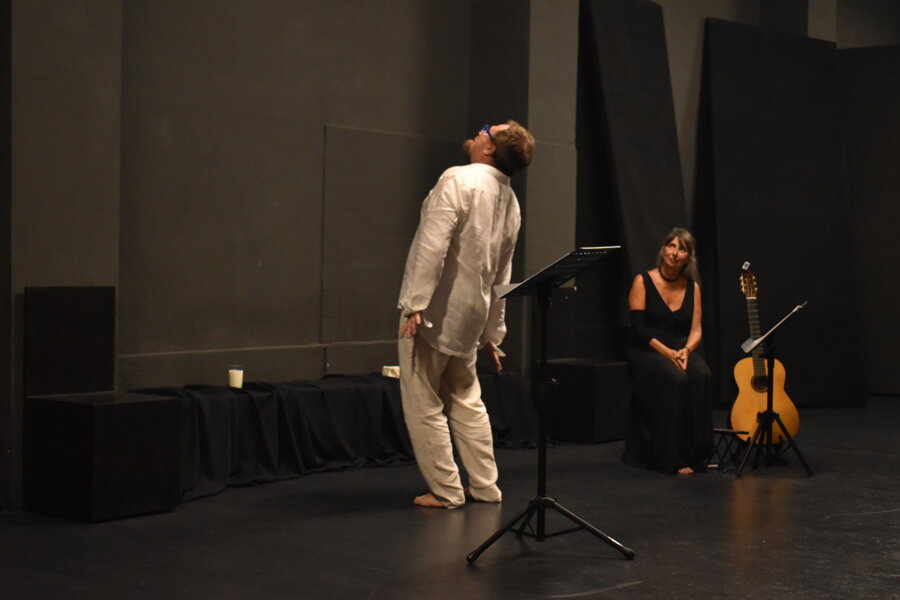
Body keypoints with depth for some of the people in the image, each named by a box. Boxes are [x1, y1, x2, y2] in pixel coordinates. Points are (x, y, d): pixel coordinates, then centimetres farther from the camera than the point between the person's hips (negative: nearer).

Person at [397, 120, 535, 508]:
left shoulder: (459, 180, -15)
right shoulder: (509, 201, 10)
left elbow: (433, 245, -24)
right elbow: (502, 275, 15)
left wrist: (415, 304, -23)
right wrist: (492, 332, 20)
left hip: (432, 312, -8)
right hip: (470, 314, 8)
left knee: (424, 404, 3)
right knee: (465, 401, 19)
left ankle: (446, 491, 8)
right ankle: (484, 487, 23)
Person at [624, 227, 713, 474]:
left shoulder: (692, 287, 10)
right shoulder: (643, 282, -2)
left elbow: (696, 330, 6)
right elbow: (638, 327, -10)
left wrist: (686, 350, -16)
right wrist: (667, 352, -21)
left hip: (682, 351, 4)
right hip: (646, 352, -3)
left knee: (701, 375, -30)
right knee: (674, 378, -34)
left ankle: (695, 453, -25)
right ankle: (672, 457, -27)